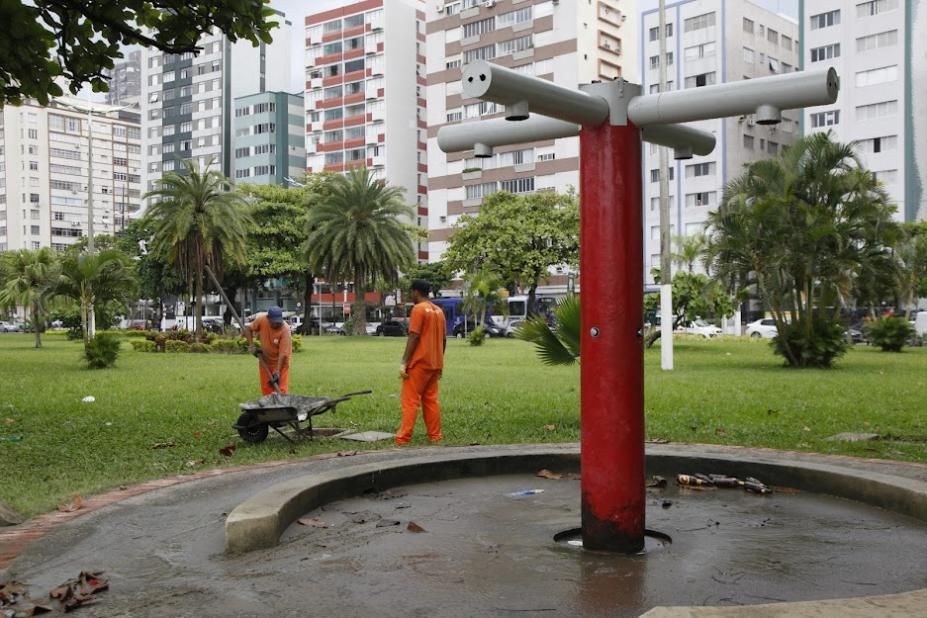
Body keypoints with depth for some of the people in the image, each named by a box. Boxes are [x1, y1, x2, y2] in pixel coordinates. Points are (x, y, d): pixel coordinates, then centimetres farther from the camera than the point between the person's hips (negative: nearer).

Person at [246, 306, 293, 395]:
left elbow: (283, 354, -29)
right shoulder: (261, 319, -18)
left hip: (280, 362, -4)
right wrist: (251, 345, -13)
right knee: (266, 389, 8)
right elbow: (248, 329, 0)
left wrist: (277, 371, -34)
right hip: (264, 360, 4)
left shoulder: (285, 330, -28)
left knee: (281, 389, -11)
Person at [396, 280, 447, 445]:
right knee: (431, 400, 12)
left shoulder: (418, 309, -11)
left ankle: (404, 438, -8)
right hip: (434, 364, 8)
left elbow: (413, 337, -17)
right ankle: (435, 436, 12)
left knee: (410, 401, -6)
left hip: (419, 363, -8)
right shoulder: (439, 311, 13)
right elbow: (443, 340, 15)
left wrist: (404, 362, -16)